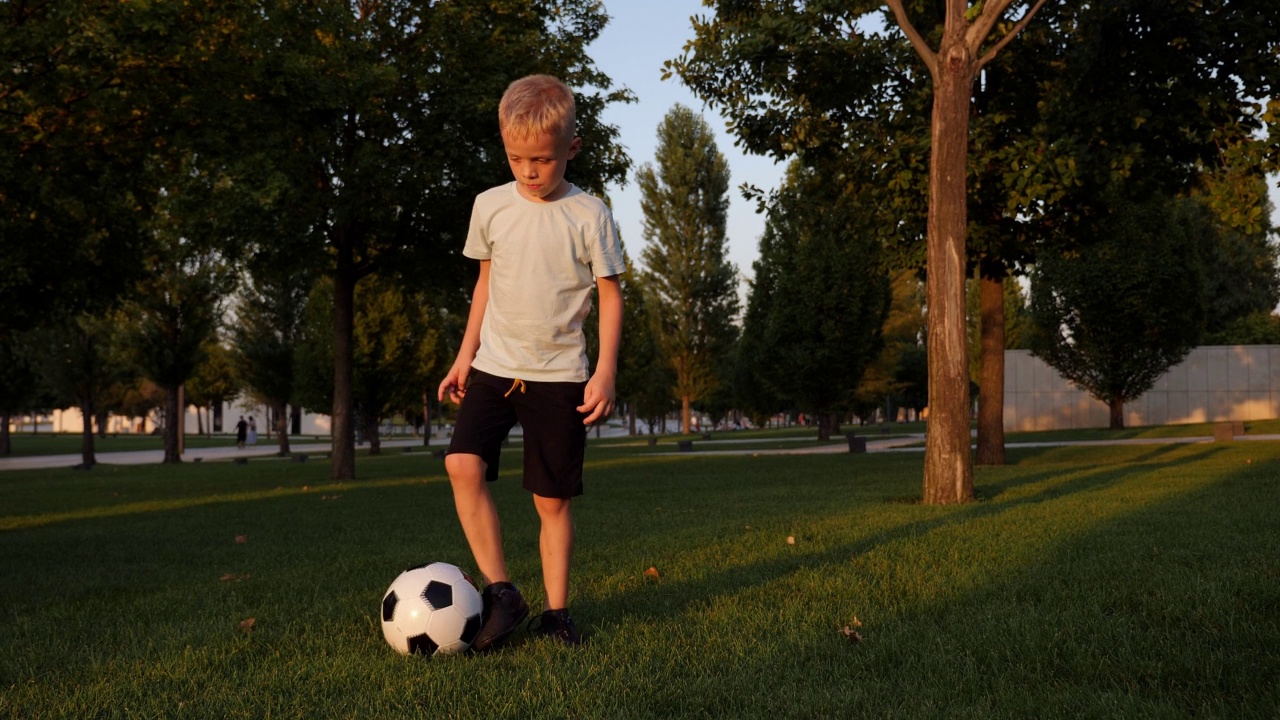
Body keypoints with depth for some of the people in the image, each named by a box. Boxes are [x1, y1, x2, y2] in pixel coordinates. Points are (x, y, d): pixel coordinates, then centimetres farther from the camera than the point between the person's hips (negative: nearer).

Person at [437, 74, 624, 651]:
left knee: (553, 500, 1)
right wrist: (465, 354, 11)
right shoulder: (490, 206, 4)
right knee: (462, 464, -18)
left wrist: (605, 370, -9)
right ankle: (500, 592, -9)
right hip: (494, 366, 2)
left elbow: (610, 294, -1)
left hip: (560, 375, -2)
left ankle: (555, 610, 16)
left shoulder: (589, 215, -5)